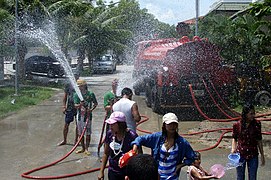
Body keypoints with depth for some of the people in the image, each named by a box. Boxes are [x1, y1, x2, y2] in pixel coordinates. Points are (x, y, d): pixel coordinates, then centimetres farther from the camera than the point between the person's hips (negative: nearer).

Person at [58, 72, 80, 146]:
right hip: (69, 107, 0)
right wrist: (64, 106, 0)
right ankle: (64, 140, 18)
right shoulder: (68, 85, 3)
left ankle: (76, 140, 19)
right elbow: (65, 97, 7)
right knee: (66, 124, 4)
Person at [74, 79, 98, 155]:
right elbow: (75, 105, -6)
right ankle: (83, 148, 23)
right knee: (80, 133, 10)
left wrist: (91, 109, -12)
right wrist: (80, 105, -28)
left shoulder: (90, 94, -5)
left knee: (88, 133, -1)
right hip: (79, 115, 3)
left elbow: (95, 103, 5)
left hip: (87, 115, -3)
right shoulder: (76, 95, 1)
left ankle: (86, 149, 8)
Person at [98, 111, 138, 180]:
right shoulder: (109, 134, -4)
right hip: (112, 172, 4)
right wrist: (101, 171, 8)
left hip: (127, 174, -4)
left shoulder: (132, 136, -19)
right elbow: (106, 153, 9)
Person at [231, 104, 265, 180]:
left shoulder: (257, 124, -5)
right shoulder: (237, 125, -9)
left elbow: (259, 140, 3)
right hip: (240, 155, -1)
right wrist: (233, 149, -12)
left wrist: (262, 155, 6)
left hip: (253, 156, 1)